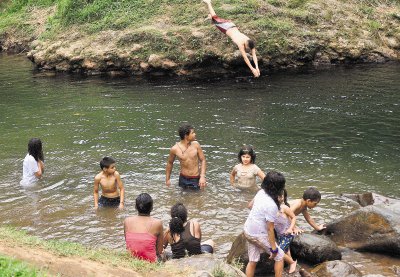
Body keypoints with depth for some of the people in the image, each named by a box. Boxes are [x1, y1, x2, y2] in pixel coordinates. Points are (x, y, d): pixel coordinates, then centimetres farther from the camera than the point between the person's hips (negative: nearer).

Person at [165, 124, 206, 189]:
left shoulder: (196, 145, -8)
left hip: (196, 179, 0)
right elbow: (170, 163, 7)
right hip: (183, 179, 0)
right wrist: (167, 179, 13)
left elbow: (203, 160, 0)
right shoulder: (175, 149, -10)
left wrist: (202, 177, -10)